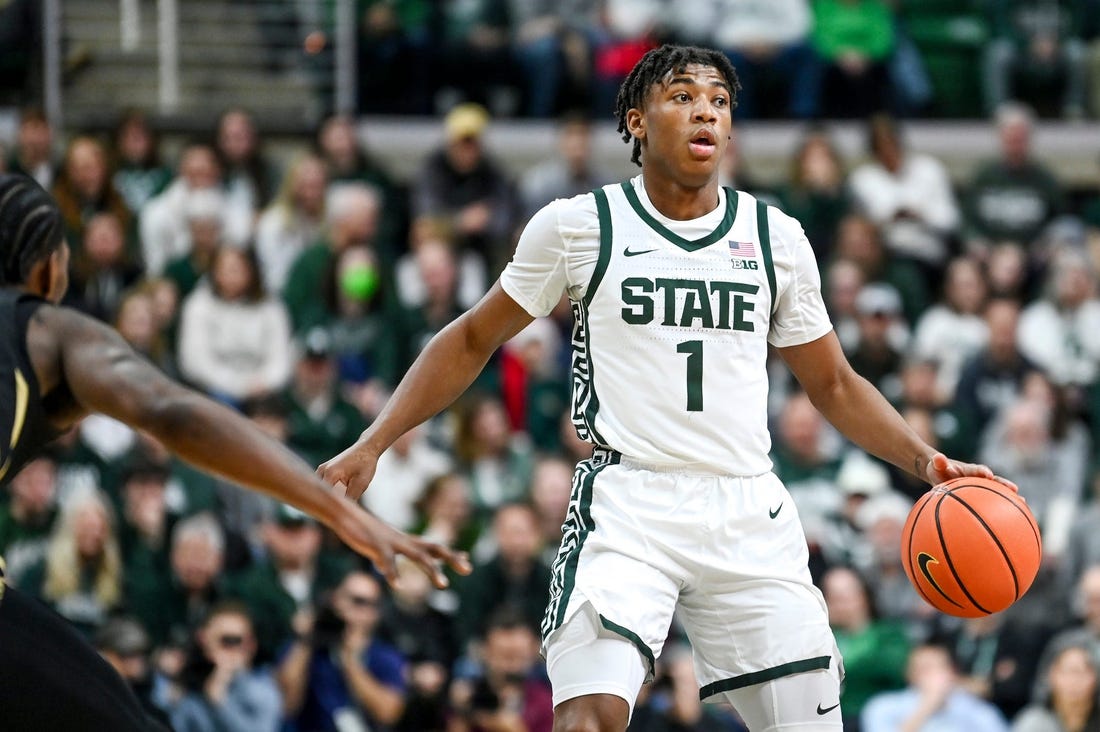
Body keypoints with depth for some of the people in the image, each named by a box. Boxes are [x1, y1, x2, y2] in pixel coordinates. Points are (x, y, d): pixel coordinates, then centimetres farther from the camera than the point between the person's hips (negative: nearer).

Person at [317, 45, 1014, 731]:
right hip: (627, 508, -3)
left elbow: (834, 384, 19)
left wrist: (925, 459, 3)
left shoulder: (775, 237, 10)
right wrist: (371, 446, 4)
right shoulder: (578, 226, 2)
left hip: (749, 515, 3)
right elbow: (474, 341, 12)